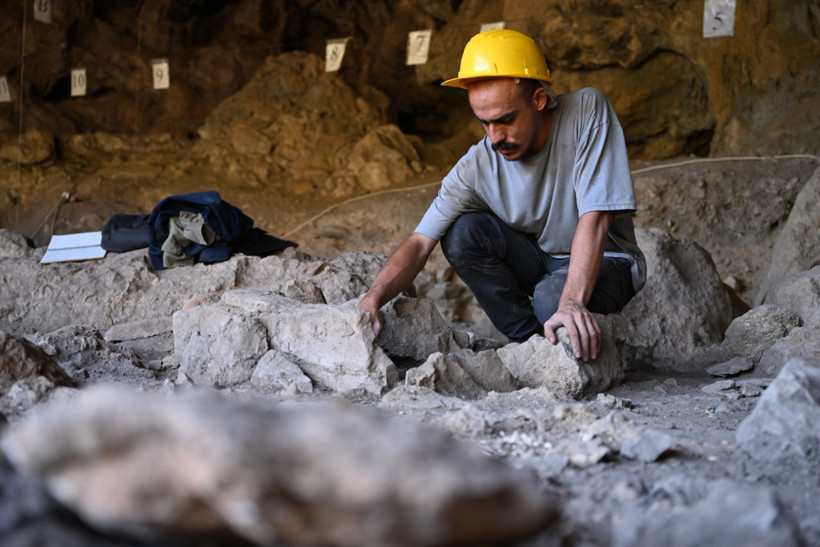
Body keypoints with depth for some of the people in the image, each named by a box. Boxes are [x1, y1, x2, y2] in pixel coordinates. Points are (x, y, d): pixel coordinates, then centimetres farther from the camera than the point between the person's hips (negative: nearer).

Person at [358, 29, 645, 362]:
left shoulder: (587, 110, -23)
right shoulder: (476, 167, -15)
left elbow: (595, 218, -30)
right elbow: (420, 242, -18)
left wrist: (571, 302, -43)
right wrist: (373, 298, -38)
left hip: (604, 260, -4)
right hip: (538, 260, 4)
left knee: (552, 297, -36)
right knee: (461, 233, -21)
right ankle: (532, 341, -10)